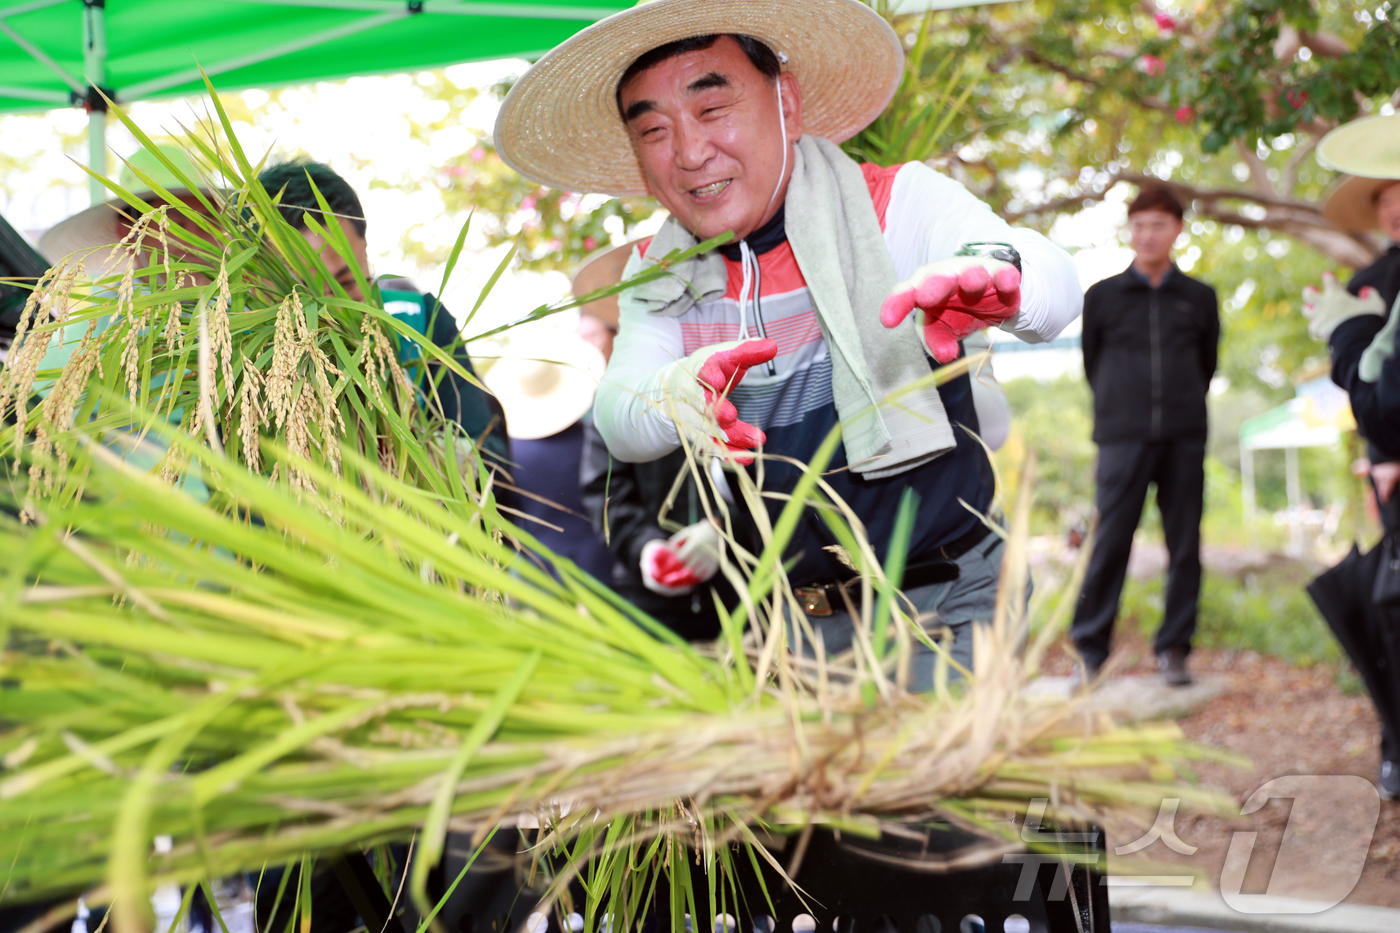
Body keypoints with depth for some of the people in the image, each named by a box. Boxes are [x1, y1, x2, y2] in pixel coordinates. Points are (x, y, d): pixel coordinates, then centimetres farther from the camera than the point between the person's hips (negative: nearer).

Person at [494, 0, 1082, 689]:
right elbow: (617, 424, -11)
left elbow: (1056, 287, -28)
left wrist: (991, 274, -53)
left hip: (947, 606, -3)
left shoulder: (895, 205, -11)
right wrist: (674, 395, -36)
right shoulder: (658, 276, 3)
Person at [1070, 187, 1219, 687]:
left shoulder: (1199, 299, 11)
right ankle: (1089, 650, 3)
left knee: (1185, 547, 2)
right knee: (1109, 545, -5)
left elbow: (1207, 364, 20)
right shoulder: (1102, 297, 8)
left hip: (1184, 439, 2)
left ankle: (1174, 648, 11)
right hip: (1123, 438, -2)